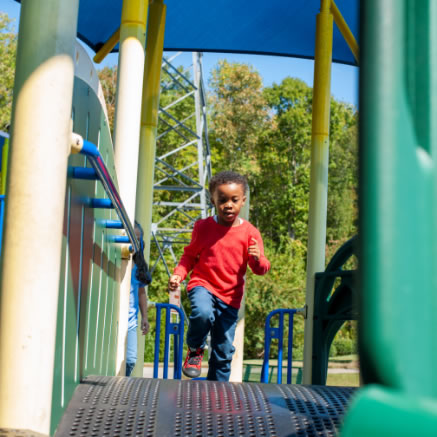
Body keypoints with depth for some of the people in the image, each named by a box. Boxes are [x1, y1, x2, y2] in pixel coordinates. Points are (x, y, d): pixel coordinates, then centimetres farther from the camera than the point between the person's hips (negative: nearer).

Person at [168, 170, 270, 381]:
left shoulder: (250, 232, -3)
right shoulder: (203, 227, -2)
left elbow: (260, 269, -1)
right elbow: (190, 256, 10)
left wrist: (258, 259, -25)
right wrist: (178, 275, -7)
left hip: (230, 296, 2)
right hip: (203, 285, -1)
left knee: (224, 350, 5)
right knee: (203, 313, -35)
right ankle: (195, 349, -4)